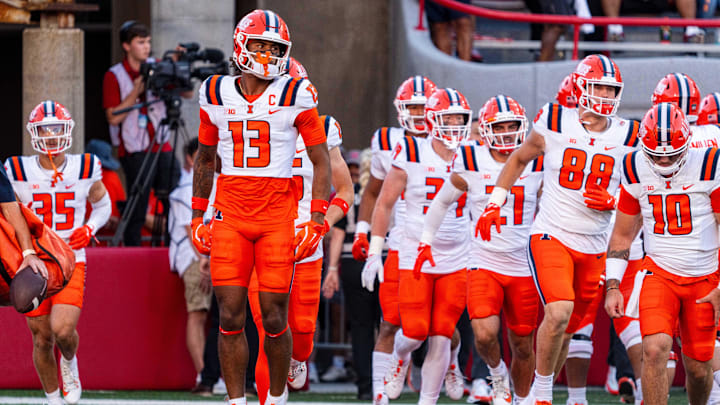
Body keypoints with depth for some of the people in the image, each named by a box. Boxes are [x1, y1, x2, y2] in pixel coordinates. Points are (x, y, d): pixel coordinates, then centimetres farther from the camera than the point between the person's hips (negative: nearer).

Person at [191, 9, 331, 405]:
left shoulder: (295, 96, -2)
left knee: (274, 317, -3)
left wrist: (316, 222, -5)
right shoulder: (216, 94, 7)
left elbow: (321, 161, 2)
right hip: (230, 214, 2)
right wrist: (197, 217, 18)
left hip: (278, 216, -2)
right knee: (230, 316, -3)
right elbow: (205, 158, 20)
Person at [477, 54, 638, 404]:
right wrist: (495, 202, 10)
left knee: (567, 327, 10)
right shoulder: (555, 123, -4)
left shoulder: (625, 137, 2)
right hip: (551, 236, -4)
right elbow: (520, 158, 14)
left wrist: (611, 201, -9)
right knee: (559, 311, -23)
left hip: (594, 246, 4)